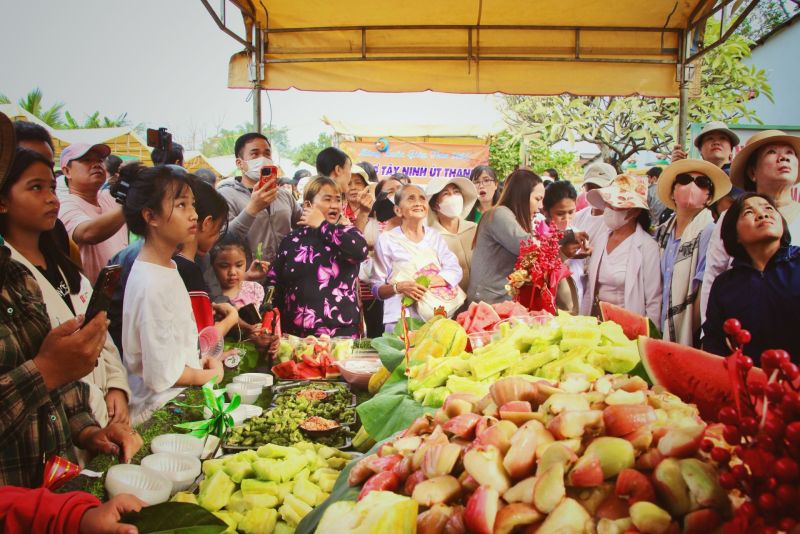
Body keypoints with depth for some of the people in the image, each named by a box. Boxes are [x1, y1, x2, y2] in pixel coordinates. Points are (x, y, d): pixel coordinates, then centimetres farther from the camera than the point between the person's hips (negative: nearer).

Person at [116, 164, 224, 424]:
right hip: (159, 411, -8)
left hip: (179, 399, 8)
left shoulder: (167, 268, 6)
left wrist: (199, 364, 3)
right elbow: (162, 374, -21)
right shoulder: (151, 284, -22)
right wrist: (211, 374, -7)